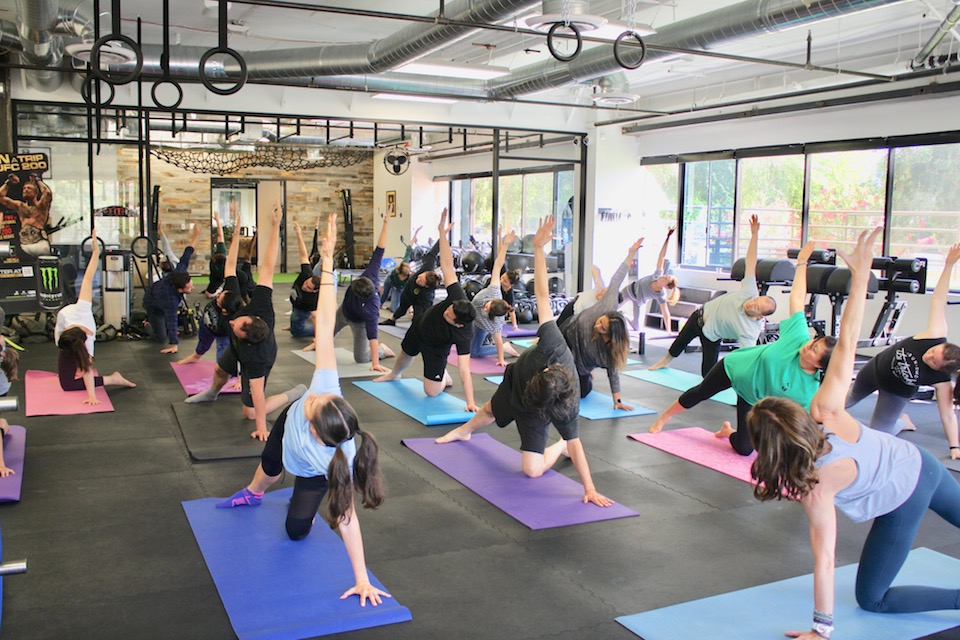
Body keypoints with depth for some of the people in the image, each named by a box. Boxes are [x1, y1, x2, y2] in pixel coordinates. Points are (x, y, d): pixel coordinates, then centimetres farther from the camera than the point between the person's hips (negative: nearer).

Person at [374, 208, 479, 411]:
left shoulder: (463, 335, -43)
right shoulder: (457, 297, -38)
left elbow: (464, 369, -46)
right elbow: (447, 266, -41)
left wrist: (470, 402, -51)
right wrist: (442, 233, -50)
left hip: (435, 347, -3)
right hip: (420, 325, 4)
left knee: (432, 391, -6)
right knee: (406, 354, 31)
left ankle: (445, 377, 29)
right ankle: (395, 374, 66)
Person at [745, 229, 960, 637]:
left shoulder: (814, 485, -32)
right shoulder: (827, 411, -26)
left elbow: (824, 559, -29)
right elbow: (847, 342, -26)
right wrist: (860, 275, -21)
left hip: (902, 504, -5)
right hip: (921, 466, 5)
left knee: (872, 599, 13)